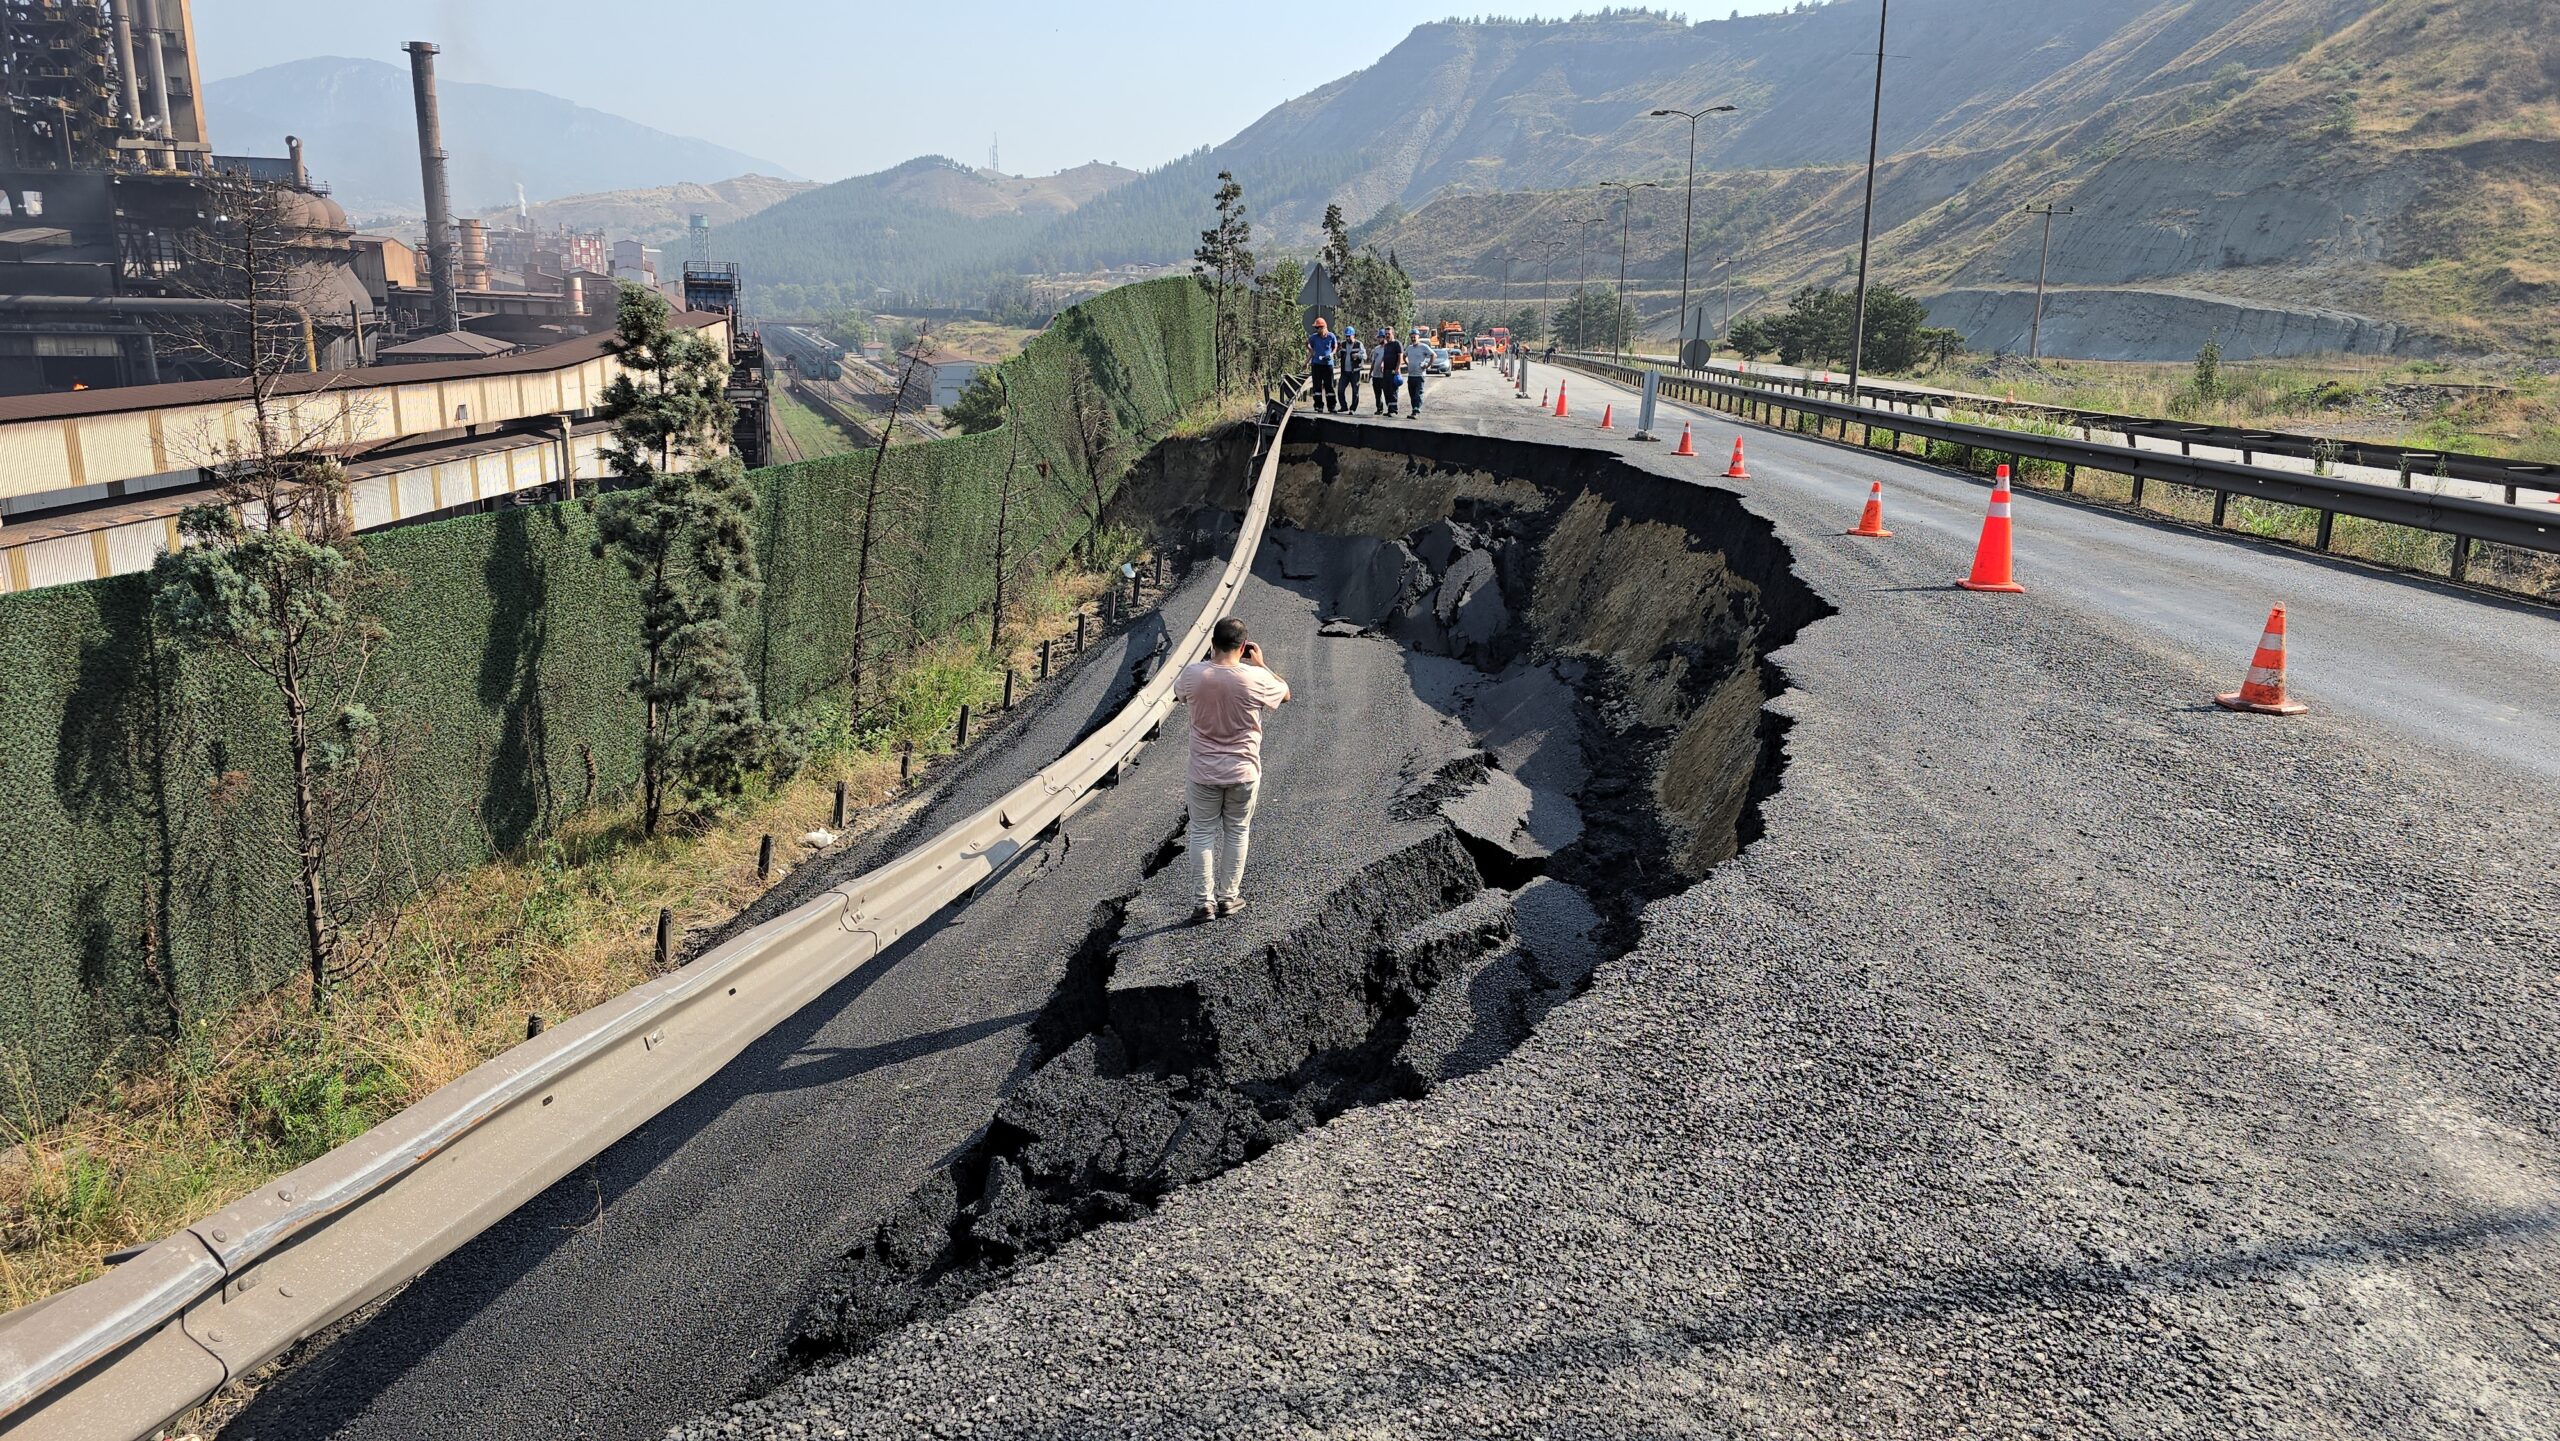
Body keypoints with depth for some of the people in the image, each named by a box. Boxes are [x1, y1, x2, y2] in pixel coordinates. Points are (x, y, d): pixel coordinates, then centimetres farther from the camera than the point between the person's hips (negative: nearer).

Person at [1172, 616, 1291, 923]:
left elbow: (1178, 694, 11)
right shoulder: (1255, 678, -17)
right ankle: (1228, 897, 24)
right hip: (1243, 771, 0)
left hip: (1204, 772, 1)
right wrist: (1261, 664, 9)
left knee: (1203, 833, 12)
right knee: (1237, 832, 16)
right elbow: (1285, 694, 4)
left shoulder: (1193, 674, -13)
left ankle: (1206, 901, 11)